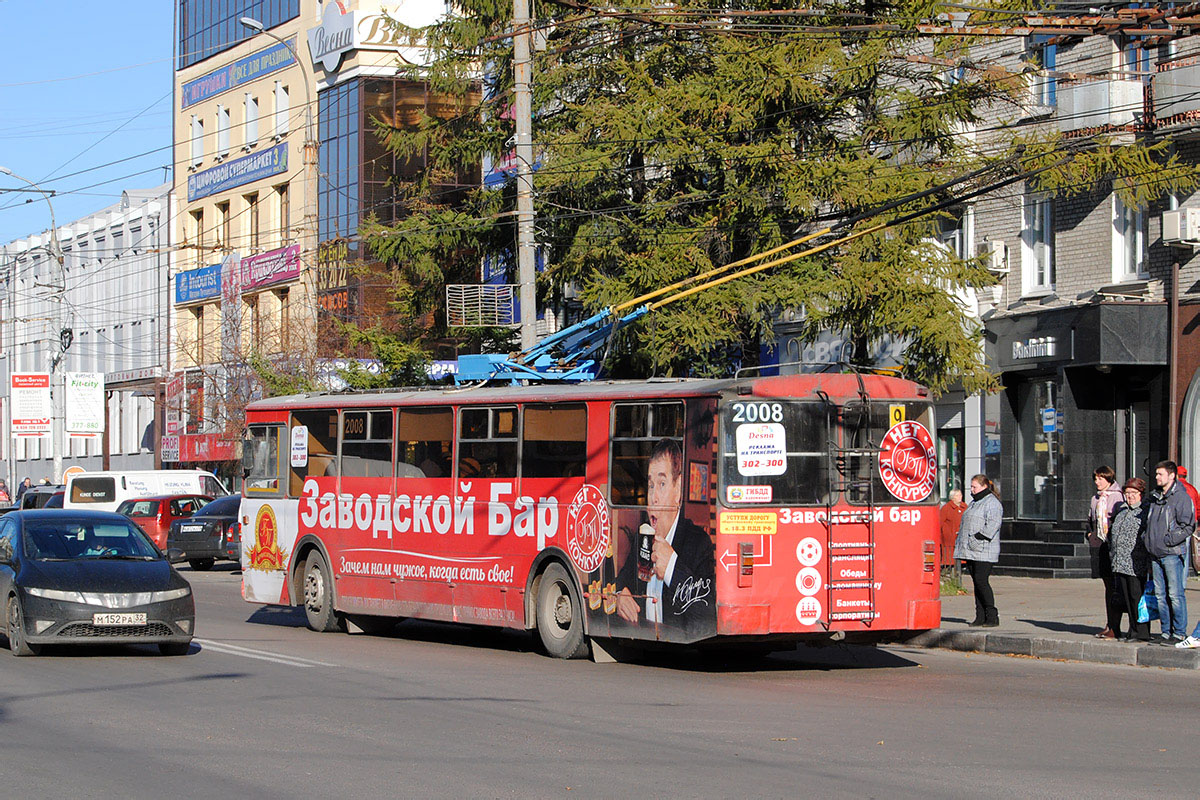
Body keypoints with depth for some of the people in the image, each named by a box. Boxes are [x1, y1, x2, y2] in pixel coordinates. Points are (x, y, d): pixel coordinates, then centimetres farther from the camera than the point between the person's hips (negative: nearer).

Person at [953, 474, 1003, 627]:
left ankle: (992, 616, -9)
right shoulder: (974, 503, 23)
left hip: (984, 551, -9)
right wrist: (960, 544, 19)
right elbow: (966, 525, 29)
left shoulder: (992, 503, -6)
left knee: (981, 581, -14)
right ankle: (980, 617, 7)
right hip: (971, 551, 9)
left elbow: (992, 525, -17)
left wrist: (978, 538, -22)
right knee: (976, 582, 6)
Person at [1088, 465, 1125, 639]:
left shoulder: (1117, 497, -7)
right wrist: (1090, 534, 16)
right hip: (1098, 545, 7)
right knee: (1107, 585, 10)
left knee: (1115, 586, -8)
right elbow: (1090, 519, 30)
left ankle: (1115, 627, -8)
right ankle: (1108, 625, 13)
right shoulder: (1095, 499, 17)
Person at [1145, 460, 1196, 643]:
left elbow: (1188, 526, -12)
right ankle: (1166, 632, 13)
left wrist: (1169, 540, -15)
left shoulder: (1182, 498, -7)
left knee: (1175, 594, -8)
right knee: (1160, 594, 8)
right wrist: (1150, 543, 17)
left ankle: (1180, 633, -4)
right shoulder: (1155, 499, 18)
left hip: (1172, 554, -8)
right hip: (1156, 555, 8)